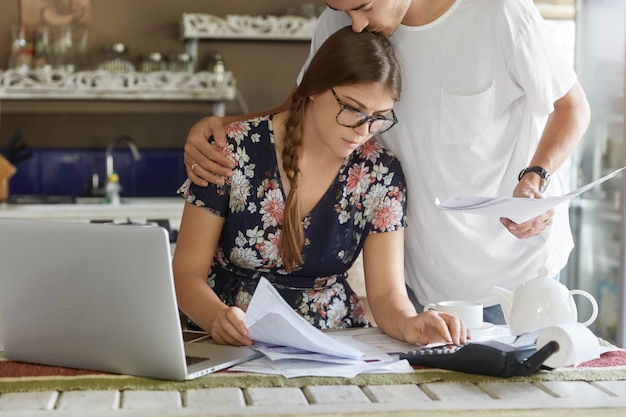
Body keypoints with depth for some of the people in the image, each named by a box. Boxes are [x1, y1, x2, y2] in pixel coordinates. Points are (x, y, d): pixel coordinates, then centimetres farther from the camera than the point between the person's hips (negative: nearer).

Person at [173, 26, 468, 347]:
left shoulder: (380, 175, -2)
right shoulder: (235, 151, -9)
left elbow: (387, 291, -5)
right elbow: (187, 272, -6)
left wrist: (408, 324, -28)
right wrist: (217, 318, -28)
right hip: (233, 347, -1)